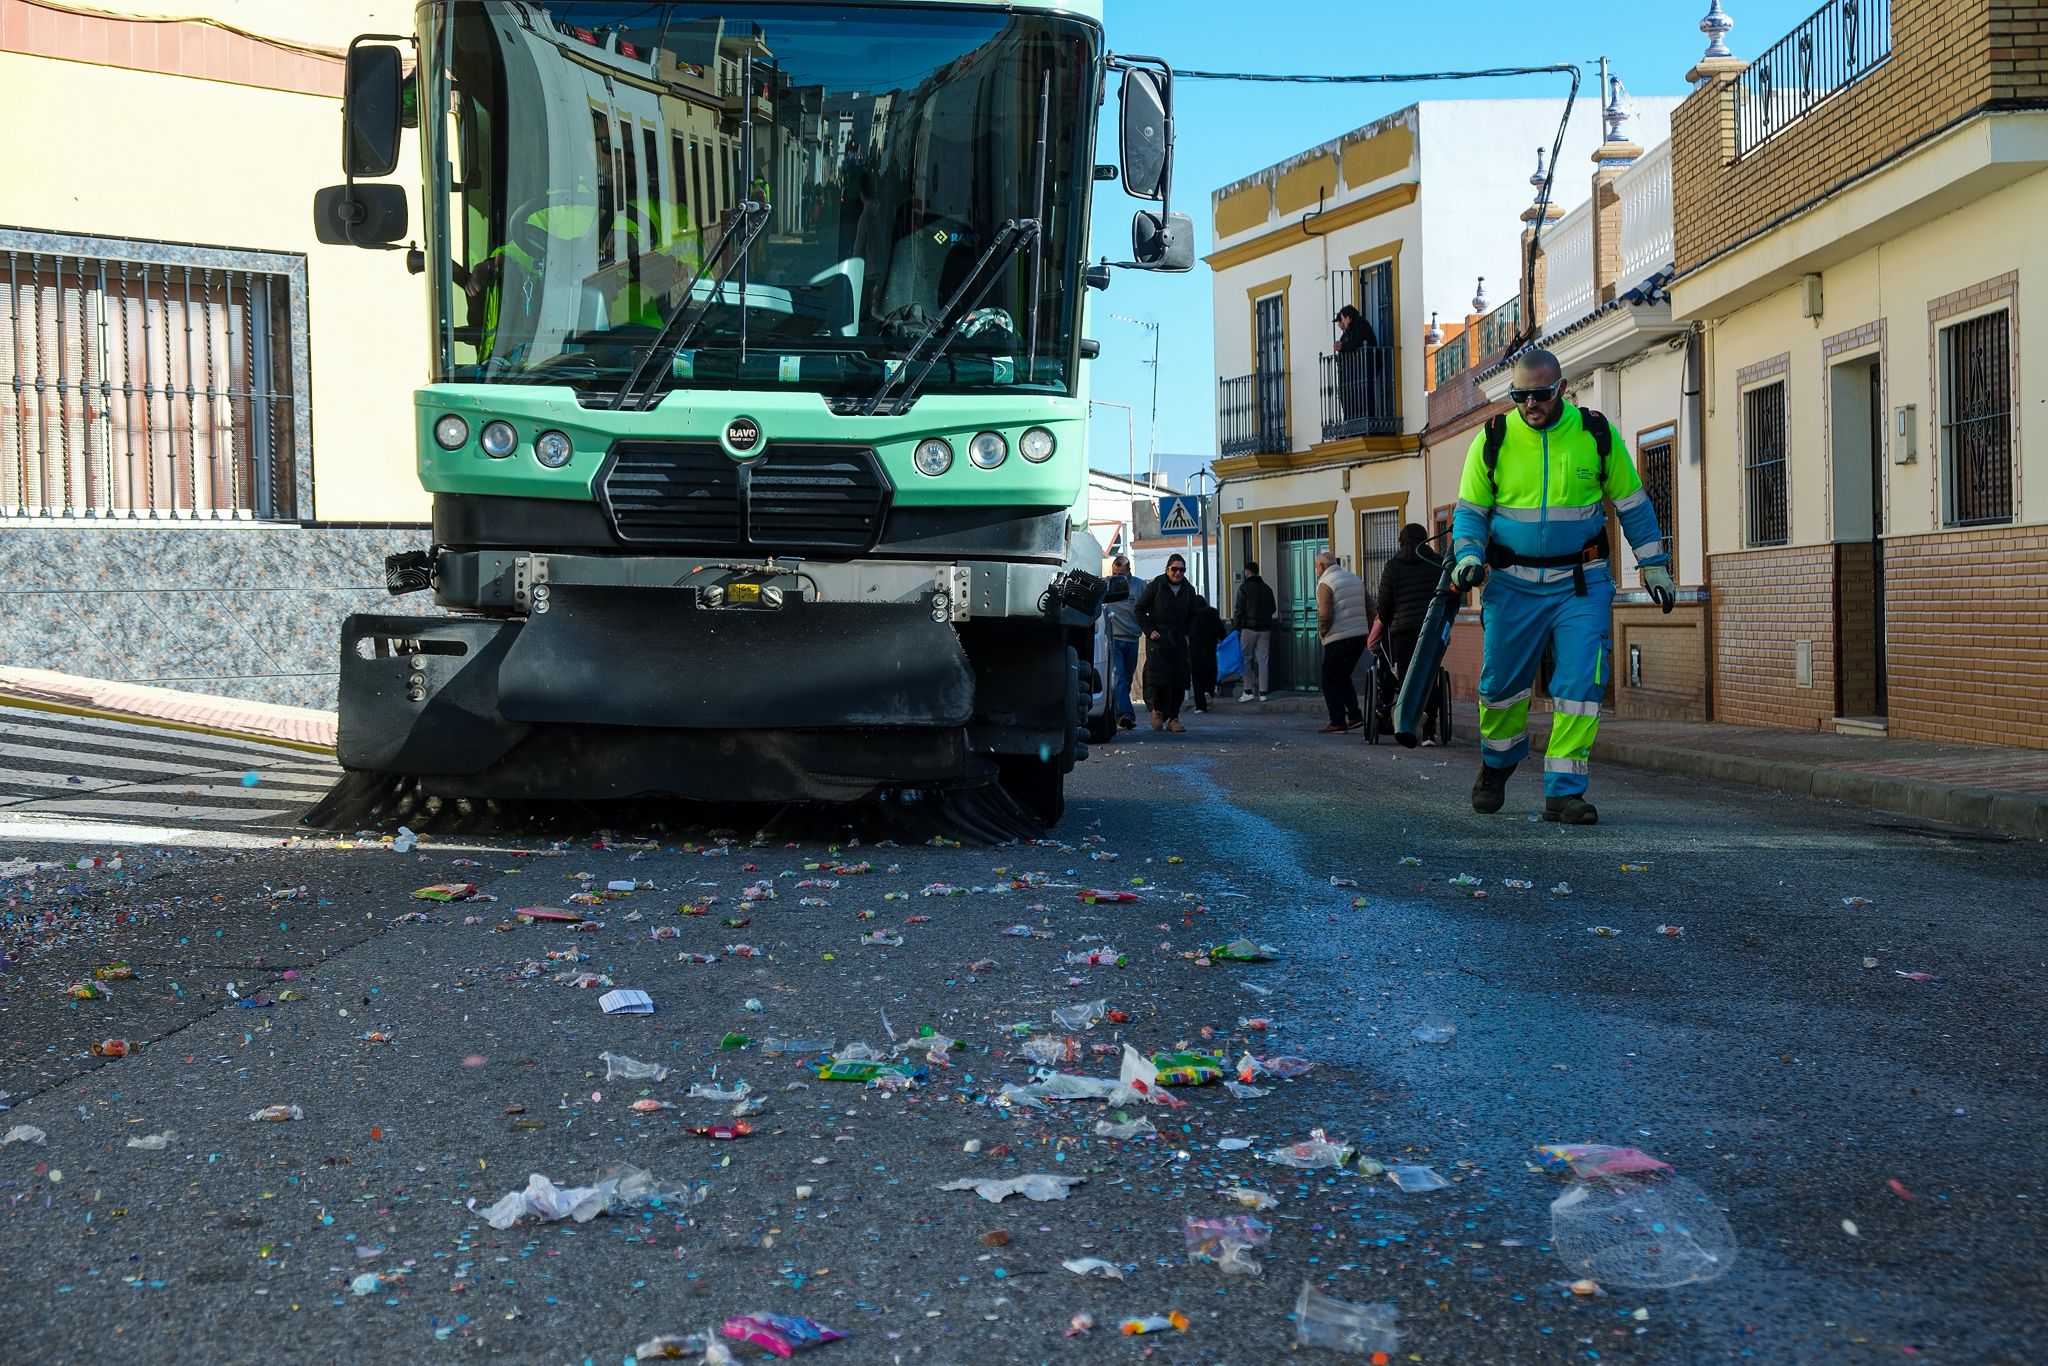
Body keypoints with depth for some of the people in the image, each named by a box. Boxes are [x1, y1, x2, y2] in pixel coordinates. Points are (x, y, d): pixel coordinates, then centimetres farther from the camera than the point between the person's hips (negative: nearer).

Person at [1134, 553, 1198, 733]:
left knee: (1180, 681, -2)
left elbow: (1193, 616, 23)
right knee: (1158, 677, -14)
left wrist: (1188, 633, 7)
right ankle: (1157, 709, 11)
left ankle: (1173, 718, 6)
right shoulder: (1156, 586, -2)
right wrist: (1149, 630, -6)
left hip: (1179, 640, 4)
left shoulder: (1188, 591, 11)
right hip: (1158, 638, -4)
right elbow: (1140, 610, 2)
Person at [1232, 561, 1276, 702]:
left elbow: (1239, 610, -9)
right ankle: (1262, 692, 3)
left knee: (1246, 659, 3)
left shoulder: (1244, 587, -6)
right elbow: (1273, 609, 14)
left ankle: (1248, 691, -4)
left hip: (1248, 628, -4)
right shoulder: (1267, 589, 9)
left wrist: (1236, 628, -5)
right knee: (1262, 660, 5)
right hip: (1265, 629, 4)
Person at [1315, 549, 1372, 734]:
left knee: (1331, 681, 0)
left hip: (1338, 639, -8)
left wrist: (1323, 631, -1)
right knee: (1344, 677, 21)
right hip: (1360, 636, 8)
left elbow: (1325, 615, -18)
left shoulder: (1325, 583, -8)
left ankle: (1338, 722, -5)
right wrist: (1368, 630, 16)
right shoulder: (1356, 579, 15)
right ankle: (1355, 715, 12)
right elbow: (1371, 608, 13)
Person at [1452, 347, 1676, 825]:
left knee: (1580, 684, -9)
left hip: (1581, 583, 0)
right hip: (1513, 583, 0)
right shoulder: (1493, 439, -2)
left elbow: (1632, 502, 9)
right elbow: (1469, 510, 5)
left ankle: (1564, 792, -3)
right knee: (1501, 683, 7)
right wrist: (1468, 556, -13)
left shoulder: (1595, 433, -1)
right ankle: (1496, 763, 34)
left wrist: (1655, 564, 10)